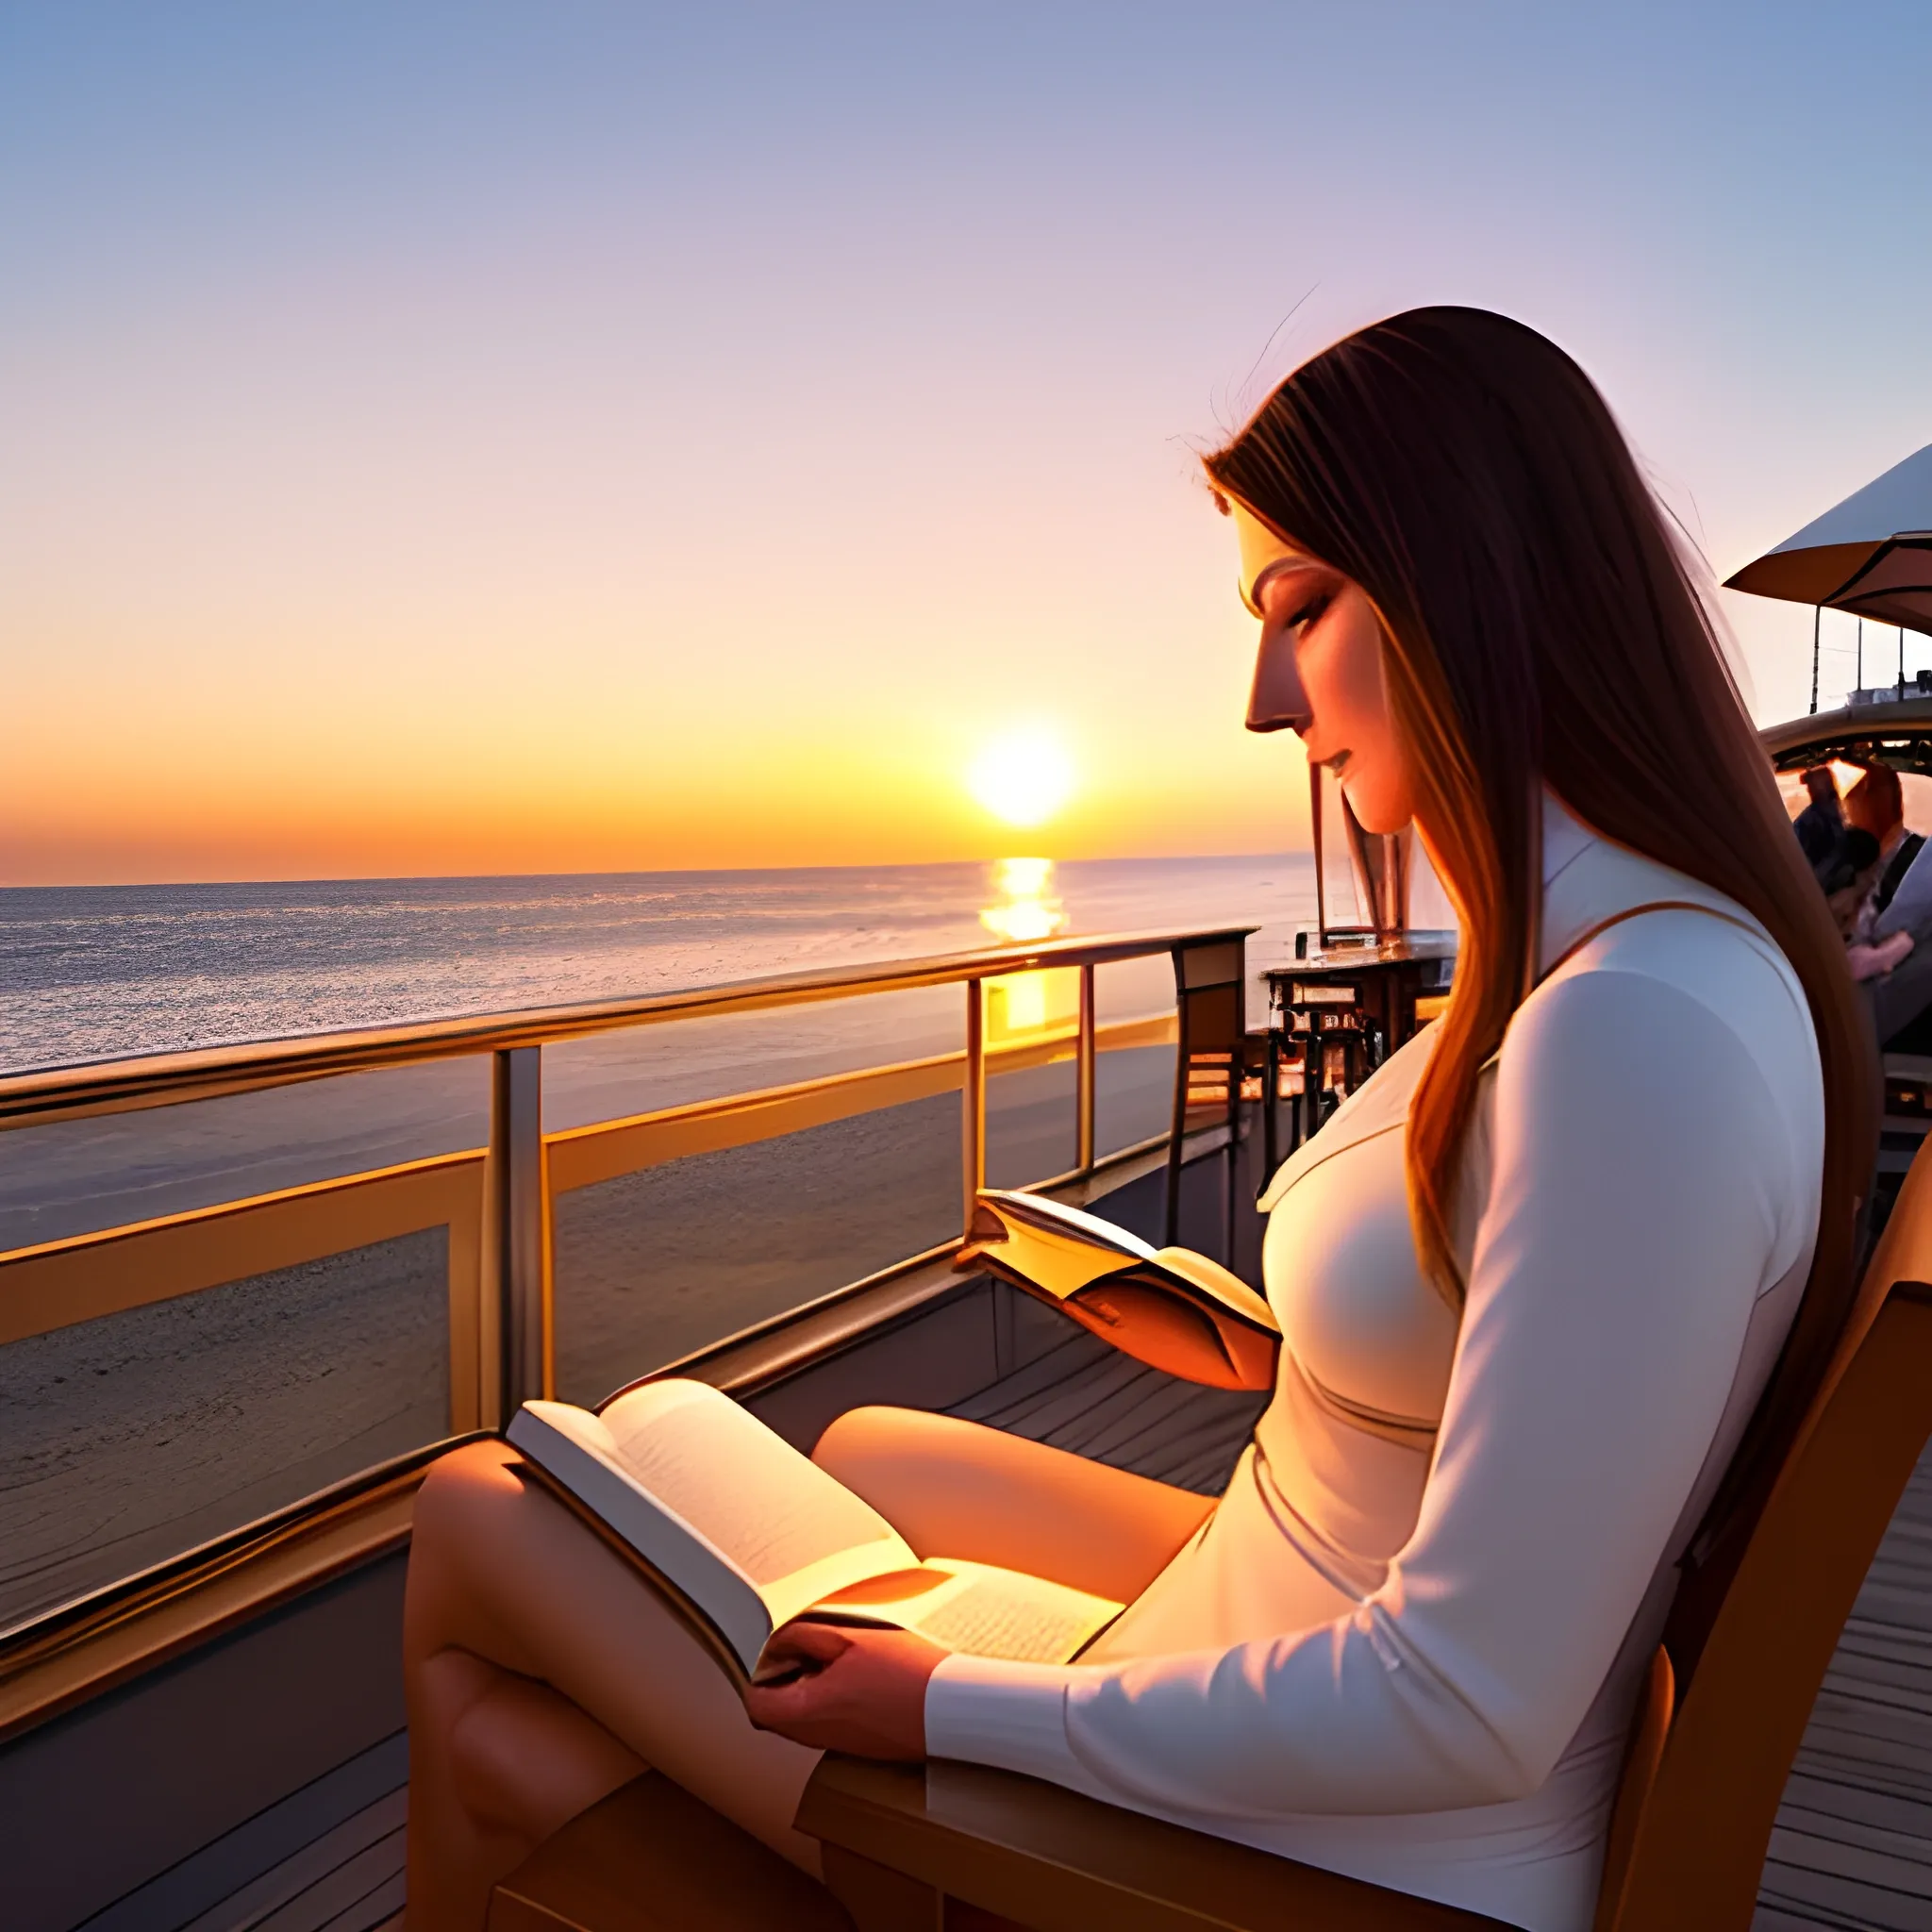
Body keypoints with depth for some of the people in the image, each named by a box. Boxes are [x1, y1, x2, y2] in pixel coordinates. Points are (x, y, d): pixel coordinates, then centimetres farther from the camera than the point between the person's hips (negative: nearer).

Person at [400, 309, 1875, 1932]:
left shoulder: (1645, 1031, -28)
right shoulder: (1582, 962, 4)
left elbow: (1463, 1711, -25)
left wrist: (958, 1707, -18)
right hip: (1262, 1629, 9)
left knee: (475, 1511, -2)